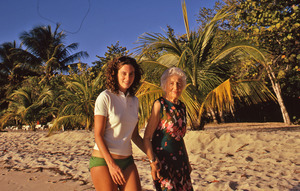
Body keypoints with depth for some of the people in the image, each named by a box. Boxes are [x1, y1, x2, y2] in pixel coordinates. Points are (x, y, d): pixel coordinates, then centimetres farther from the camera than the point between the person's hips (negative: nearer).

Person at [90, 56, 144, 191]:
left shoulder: (134, 101, 10)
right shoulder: (105, 97, -8)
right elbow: (98, 135, -11)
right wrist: (111, 164, -17)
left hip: (127, 161, 5)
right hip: (103, 160, -5)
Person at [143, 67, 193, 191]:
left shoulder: (182, 106, 10)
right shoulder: (160, 105, -9)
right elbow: (147, 137, -13)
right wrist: (153, 162, -21)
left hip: (180, 160, 7)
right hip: (163, 160, -6)